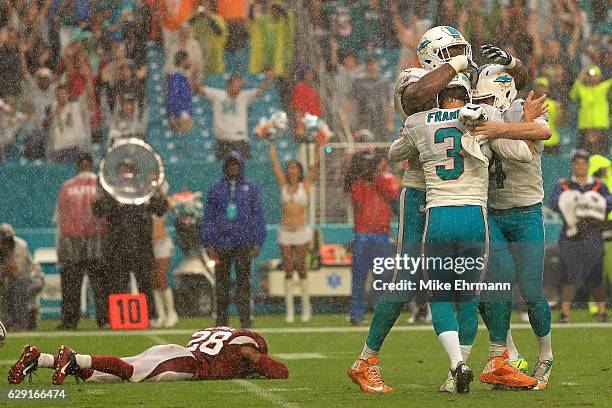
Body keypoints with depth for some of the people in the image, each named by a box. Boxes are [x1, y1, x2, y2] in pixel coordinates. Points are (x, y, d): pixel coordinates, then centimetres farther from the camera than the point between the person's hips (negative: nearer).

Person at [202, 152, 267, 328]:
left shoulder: (250, 188, 7)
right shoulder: (216, 189, 8)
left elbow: (258, 215, 6)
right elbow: (208, 216, 7)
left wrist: (258, 242, -1)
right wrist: (209, 243, 0)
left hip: (244, 242, -1)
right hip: (222, 243, 1)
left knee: (243, 281, -4)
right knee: (222, 282, 3)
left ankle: (245, 318, -2)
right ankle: (222, 320, 9)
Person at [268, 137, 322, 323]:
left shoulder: (305, 185, 3)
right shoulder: (284, 185, 8)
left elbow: (316, 165, -3)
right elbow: (274, 162, 8)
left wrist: (318, 145, -8)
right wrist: (272, 144, 8)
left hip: (302, 231, -2)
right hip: (285, 232, 2)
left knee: (301, 267, -2)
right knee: (288, 270, 1)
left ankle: (306, 307, 9)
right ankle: (289, 310, 0)